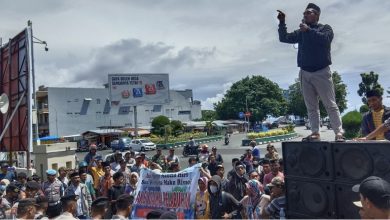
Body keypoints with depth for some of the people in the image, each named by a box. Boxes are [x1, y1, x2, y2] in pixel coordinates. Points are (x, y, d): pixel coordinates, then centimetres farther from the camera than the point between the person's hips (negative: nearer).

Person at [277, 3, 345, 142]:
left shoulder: (325, 28, 6)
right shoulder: (301, 32, 17)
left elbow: (325, 39, -15)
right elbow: (284, 38, 13)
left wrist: (309, 30, -12)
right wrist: (282, 22, 4)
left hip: (321, 72, -4)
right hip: (305, 73, 4)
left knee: (330, 104, -5)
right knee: (311, 107, 4)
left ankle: (339, 132, -5)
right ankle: (315, 133, 7)